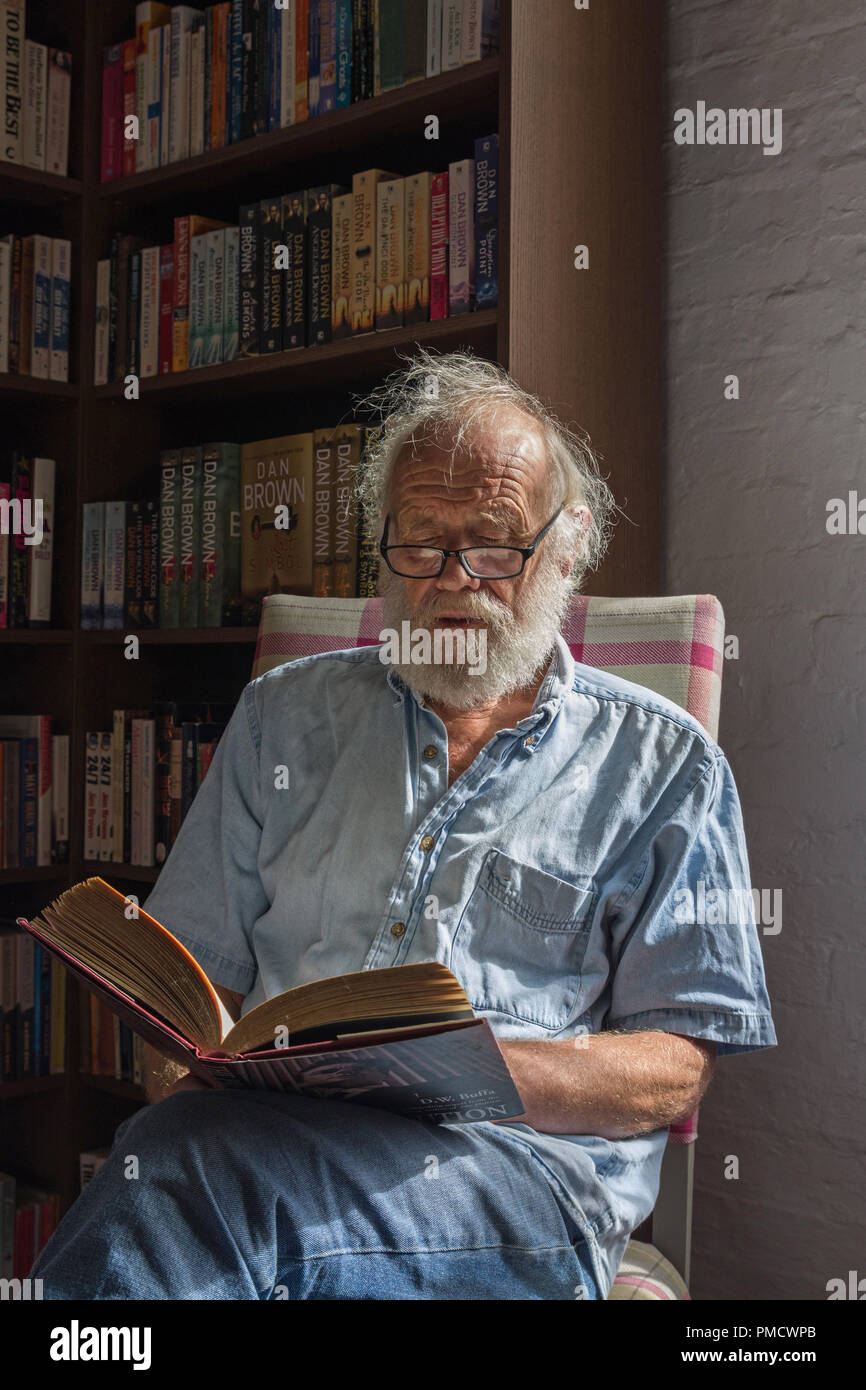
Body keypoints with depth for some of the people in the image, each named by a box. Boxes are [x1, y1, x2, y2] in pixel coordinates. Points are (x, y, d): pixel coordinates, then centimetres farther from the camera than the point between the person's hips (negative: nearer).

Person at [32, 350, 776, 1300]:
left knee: (203, 1162, -35)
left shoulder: (662, 764, 11)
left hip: (527, 1162, -3)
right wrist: (195, 1068, -7)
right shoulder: (285, 714, 20)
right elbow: (196, 967, 17)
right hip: (263, 1126, 3)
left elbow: (674, 1072, 4)